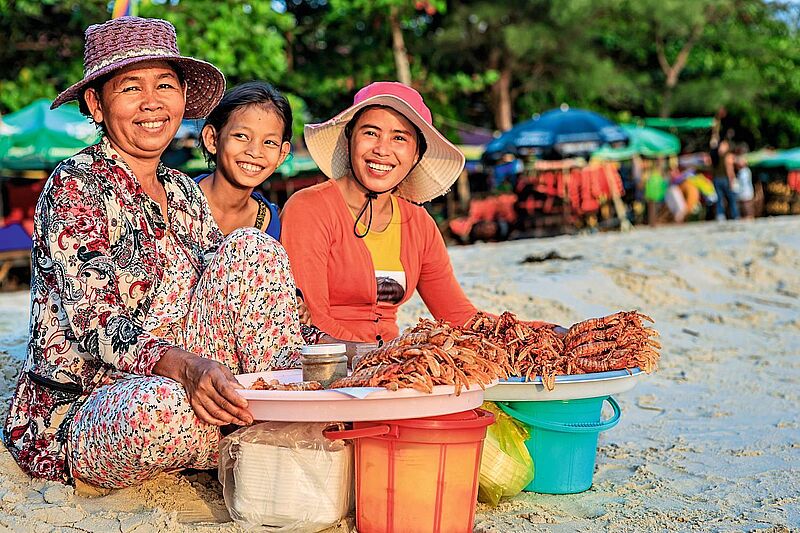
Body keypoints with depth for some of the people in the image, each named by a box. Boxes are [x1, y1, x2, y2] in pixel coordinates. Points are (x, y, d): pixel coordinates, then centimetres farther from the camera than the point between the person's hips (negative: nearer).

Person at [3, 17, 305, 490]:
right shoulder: (76, 186, -10)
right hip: (77, 412, -6)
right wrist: (184, 365, -42)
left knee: (251, 246, -10)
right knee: (166, 407, -42)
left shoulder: (184, 194, 12)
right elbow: (94, 321, -22)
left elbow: (229, 289, 7)